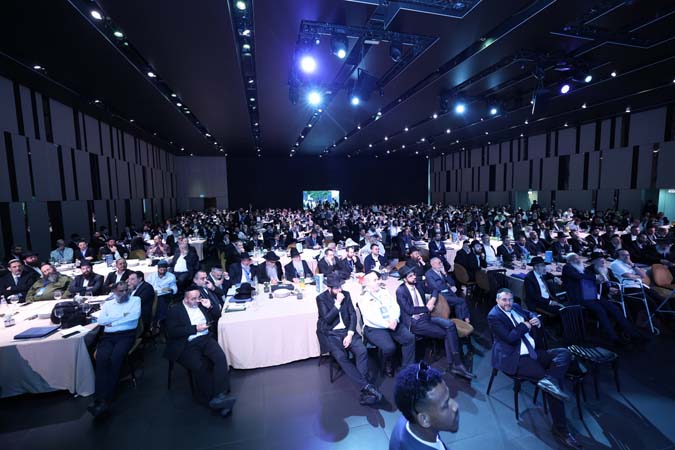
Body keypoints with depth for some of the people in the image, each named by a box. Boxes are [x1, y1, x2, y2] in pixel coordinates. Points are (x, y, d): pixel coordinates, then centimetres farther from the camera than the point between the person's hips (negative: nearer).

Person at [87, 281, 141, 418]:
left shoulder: (135, 300, 10)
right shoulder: (108, 303, 21)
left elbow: (135, 316, -7)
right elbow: (101, 320, 5)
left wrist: (112, 321, -1)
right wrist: (122, 315, -4)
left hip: (126, 335, -3)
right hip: (108, 336, 3)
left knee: (115, 359, -29)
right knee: (101, 359, -27)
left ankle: (105, 401, -26)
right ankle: (100, 400, -28)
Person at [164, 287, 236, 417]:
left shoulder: (201, 304, 15)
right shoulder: (174, 311, 3)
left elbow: (218, 316, 19)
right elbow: (172, 332, -10)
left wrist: (210, 306, 0)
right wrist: (195, 328, -15)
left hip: (205, 339, 3)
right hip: (187, 345, -3)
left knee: (221, 357, -25)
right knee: (200, 366, -30)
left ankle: (220, 396, -25)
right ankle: (213, 399, -18)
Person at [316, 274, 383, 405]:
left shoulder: (346, 294, 4)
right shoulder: (321, 298, -7)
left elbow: (353, 314, 2)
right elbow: (327, 319, -14)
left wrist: (350, 334, -10)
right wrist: (338, 303, -19)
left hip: (346, 330, 3)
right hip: (330, 333, -3)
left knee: (362, 351, -22)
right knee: (341, 357, -28)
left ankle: (364, 390, -20)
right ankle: (366, 386, -25)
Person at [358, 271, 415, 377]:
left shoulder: (385, 292, 14)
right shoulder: (363, 298, -5)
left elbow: (395, 306, 7)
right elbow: (371, 317, -15)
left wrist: (394, 319, -13)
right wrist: (387, 324, -21)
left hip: (393, 324, 5)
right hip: (375, 328, -5)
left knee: (410, 338, -18)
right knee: (389, 347, -28)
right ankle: (388, 364, 7)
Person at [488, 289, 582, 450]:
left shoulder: (515, 308, 11)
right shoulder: (494, 316, -14)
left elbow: (531, 314, 26)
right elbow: (510, 338, -20)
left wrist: (536, 320, 3)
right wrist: (525, 325, -9)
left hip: (534, 351, 8)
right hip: (516, 358, -8)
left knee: (565, 353, -11)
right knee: (553, 382, -16)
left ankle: (549, 381, -23)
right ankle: (560, 429, -2)